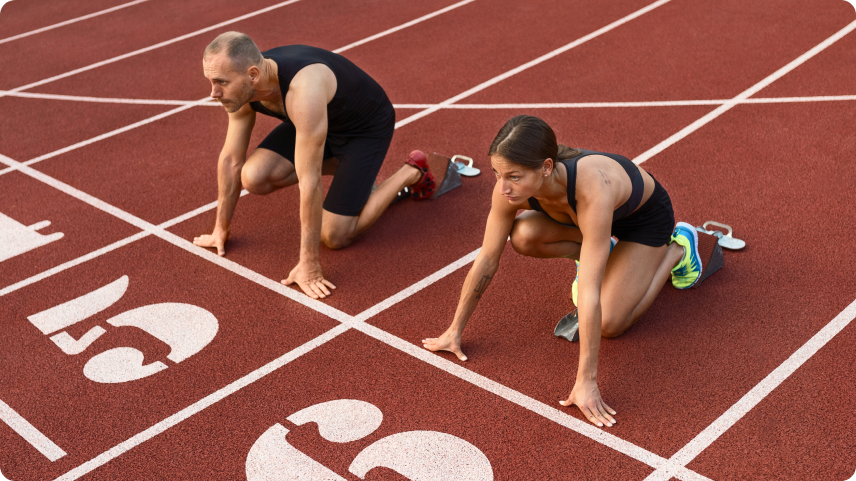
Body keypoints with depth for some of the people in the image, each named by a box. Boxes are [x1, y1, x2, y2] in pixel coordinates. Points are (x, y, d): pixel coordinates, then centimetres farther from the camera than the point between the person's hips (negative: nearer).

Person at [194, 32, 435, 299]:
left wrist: (308, 264, -35)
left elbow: (309, 183, -41)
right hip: (323, 119, 7)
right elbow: (231, 159, -6)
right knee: (254, 178, -13)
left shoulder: (304, 92, -44)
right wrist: (221, 228, 2)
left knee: (334, 236, -11)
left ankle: (410, 174, 8)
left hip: (367, 127, -7)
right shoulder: (242, 84, -20)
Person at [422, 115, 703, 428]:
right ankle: (591, 252, 8)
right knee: (523, 237, -23)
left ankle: (676, 248, 9)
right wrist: (455, 331, -11)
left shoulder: (592, 191, -47)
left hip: (646, 215, -4)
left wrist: (586, 381, -43)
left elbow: (589, 295, -46)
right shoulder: (511, 185, -30)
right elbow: (487, 260, -18)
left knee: (610, 324, -14)